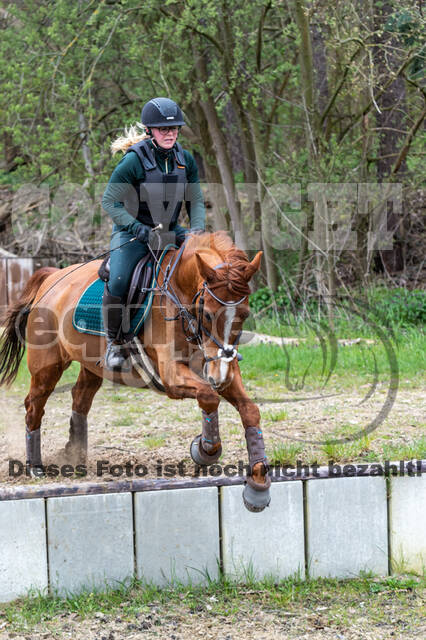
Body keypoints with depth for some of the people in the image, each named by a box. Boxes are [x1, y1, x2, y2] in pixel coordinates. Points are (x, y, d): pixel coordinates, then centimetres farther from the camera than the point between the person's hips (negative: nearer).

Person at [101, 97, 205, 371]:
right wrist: (138, 228, -21)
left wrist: (196, 231, -9)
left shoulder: (185, 159, 0)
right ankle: (113, 343, -6)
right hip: (132, 233, -5)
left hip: (171, 232, 5)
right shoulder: (134, 161, -16)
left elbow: (196, 201, 10)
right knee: (118, 282, -28)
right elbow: (110, 201, -12)